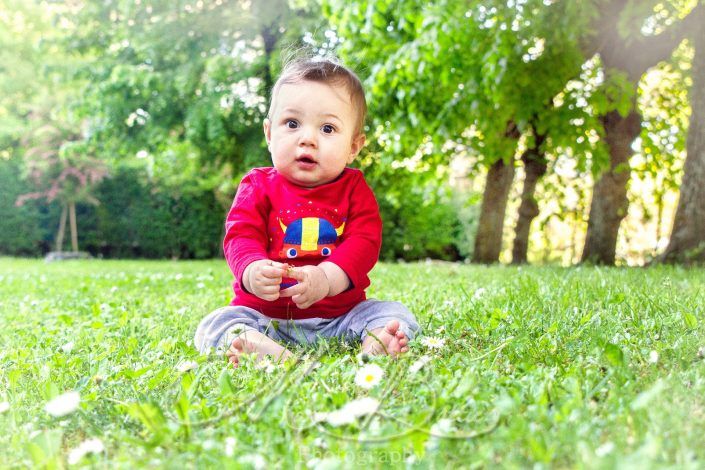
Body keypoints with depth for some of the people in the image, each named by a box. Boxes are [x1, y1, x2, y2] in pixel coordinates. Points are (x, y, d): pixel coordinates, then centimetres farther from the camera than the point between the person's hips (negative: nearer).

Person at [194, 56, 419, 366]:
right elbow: (240, 236, -12)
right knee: (213, 326, -24)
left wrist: (327, 277, -33)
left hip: (340, 314, 1)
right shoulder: (258, 186, 1)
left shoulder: (354, 189, 2)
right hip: (265, 314, -1)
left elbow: (364, 241, -12)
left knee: (398, 316, -15)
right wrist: (253, 270, -38)